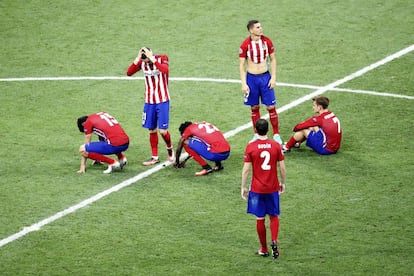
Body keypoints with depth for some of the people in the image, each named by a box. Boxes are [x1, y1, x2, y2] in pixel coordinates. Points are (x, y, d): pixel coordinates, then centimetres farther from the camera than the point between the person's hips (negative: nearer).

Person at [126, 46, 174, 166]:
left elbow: (164, 70, -32)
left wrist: (152, 58, -33)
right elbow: (129, 73, -15)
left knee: (162, 131, -7)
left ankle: (169, 148, 22)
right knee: (152, 130, 6)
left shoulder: (162, 58, -10)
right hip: (149, 102, 3)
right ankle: (155, 157, 17)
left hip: (162, 101, -3)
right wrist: (137, 58, -23)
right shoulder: (142, 62, -2)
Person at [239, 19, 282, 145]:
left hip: (265, 77, 1)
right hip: (251, 78, -1)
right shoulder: (245, 45, -9)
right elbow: (242, 65, -4)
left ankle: (276, 134, 9)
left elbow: (272, 59, 6)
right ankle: (257, 135, 20)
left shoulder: (267, 41, -3)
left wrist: (273, 77, -2)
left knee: (271, 107, 0)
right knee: (254, 108, 8)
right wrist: (244, 84, -8)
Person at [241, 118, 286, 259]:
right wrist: (283, 183, 14)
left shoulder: (250, 147, -10)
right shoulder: (276, 146, -6)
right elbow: (282, 168, -1)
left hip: (257, 189, -1)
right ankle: (274, 241, -7)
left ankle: (264, 249, 17)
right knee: (274, 216, 15)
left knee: (260, 219, 10)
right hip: (273, 188, 1)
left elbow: (246, 170, -8)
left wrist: (243, 187, 2)